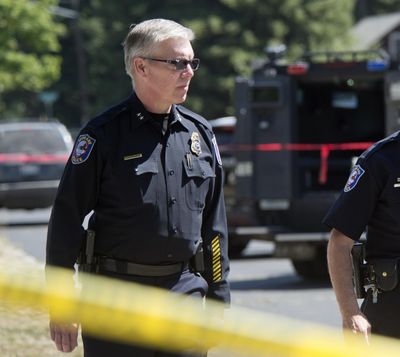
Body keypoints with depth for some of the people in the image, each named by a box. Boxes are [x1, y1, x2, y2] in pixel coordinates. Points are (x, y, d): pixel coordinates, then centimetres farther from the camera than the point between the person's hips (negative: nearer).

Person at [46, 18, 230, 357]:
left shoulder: (200, 132, 10)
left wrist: (218, 299, 14)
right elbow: (66, 220, -5)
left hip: (185, 294, 4)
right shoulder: (104, 134, -6)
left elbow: (214, 225, 16)